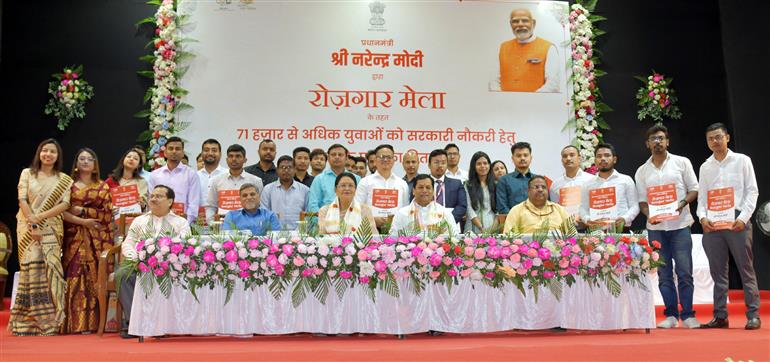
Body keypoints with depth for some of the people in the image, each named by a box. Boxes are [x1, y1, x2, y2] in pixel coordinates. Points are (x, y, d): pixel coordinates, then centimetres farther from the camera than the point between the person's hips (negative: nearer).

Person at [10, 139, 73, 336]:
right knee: (31, 268, -6)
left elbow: (65, 204, -2)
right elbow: (22, 200, 0)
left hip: (51, 229, 1)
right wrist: (33, 225, -12)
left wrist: (41, 216, -14)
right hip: (28, 228, 0)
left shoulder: (64, 179, 10)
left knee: (49, 270, -6)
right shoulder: (27, 173, 9)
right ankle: (27, 322, 0)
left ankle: (47, 322, -1)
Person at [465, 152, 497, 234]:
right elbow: (469, 209, -4)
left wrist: (494, 227, -9)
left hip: (493, 228, 1)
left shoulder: (495, 184, 10)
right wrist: (481, 228, -12)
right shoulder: (468, 185, 5)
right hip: (474, 229, -1)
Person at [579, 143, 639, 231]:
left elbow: (634, 206, 6)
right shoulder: (589, 184, 14)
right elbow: (583, 208, 13)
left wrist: (625, 219, -13)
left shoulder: (626, 180, 9)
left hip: (620, 230, -1)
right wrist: (587, 220, -8)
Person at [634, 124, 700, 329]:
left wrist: (682, 203, -14)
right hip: (655, 228, 2)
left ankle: (688, 315, 6)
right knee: (664, 273, 5)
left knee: (684, 272, -3)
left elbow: (694, 189, 5)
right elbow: (642, 200, 11)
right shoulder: (642, 171, 11)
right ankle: (671, 315, 13)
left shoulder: (682, 163, 6)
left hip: (680, 224, -2)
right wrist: (649, 215, -8)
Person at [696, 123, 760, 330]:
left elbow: (752, 191, 0)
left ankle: (753, 315, 5)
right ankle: (720, 316, 10)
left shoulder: (742, 161, 6)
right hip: (712, 224, 3)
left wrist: (743, 218, -11)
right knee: (718, 272, 5)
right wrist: (702, 217, -6)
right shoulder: (705, 167, 15)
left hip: (737, 222, -3)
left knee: (746, 269, -1)